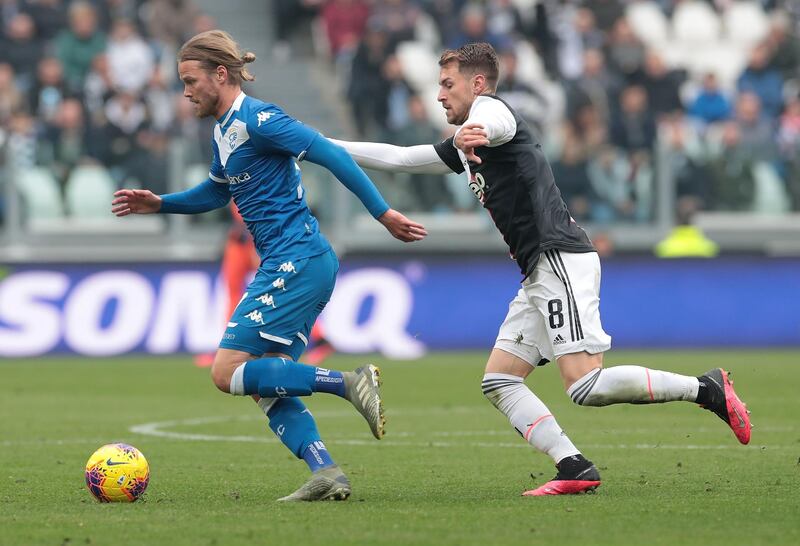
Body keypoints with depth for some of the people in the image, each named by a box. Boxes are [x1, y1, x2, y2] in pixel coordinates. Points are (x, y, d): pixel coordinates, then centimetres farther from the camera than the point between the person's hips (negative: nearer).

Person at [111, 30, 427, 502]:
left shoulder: (256, 119, -13)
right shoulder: (224, 130, 17)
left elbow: (332, 156, -17)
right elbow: (215, 193, 34)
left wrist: (383, 213, -19)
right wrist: (159, 204, 21)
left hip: (297, 263, -10)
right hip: (287, 267, 10)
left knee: (228, 373, -12)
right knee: (267, 387, 6)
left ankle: (351, 383, -15)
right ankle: (326, 473, -3)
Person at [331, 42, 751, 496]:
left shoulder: (491, 106, -3)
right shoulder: (465, 147, 25)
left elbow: (493, 123, -30)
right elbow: (397, 158, 34)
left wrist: (473, 133, -54)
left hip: (561, 257, -10)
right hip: (540, 273, 10)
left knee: (586, 386, -20)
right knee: (499, 383, 3)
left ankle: (708, 389, -12)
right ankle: (576, 469, -6)